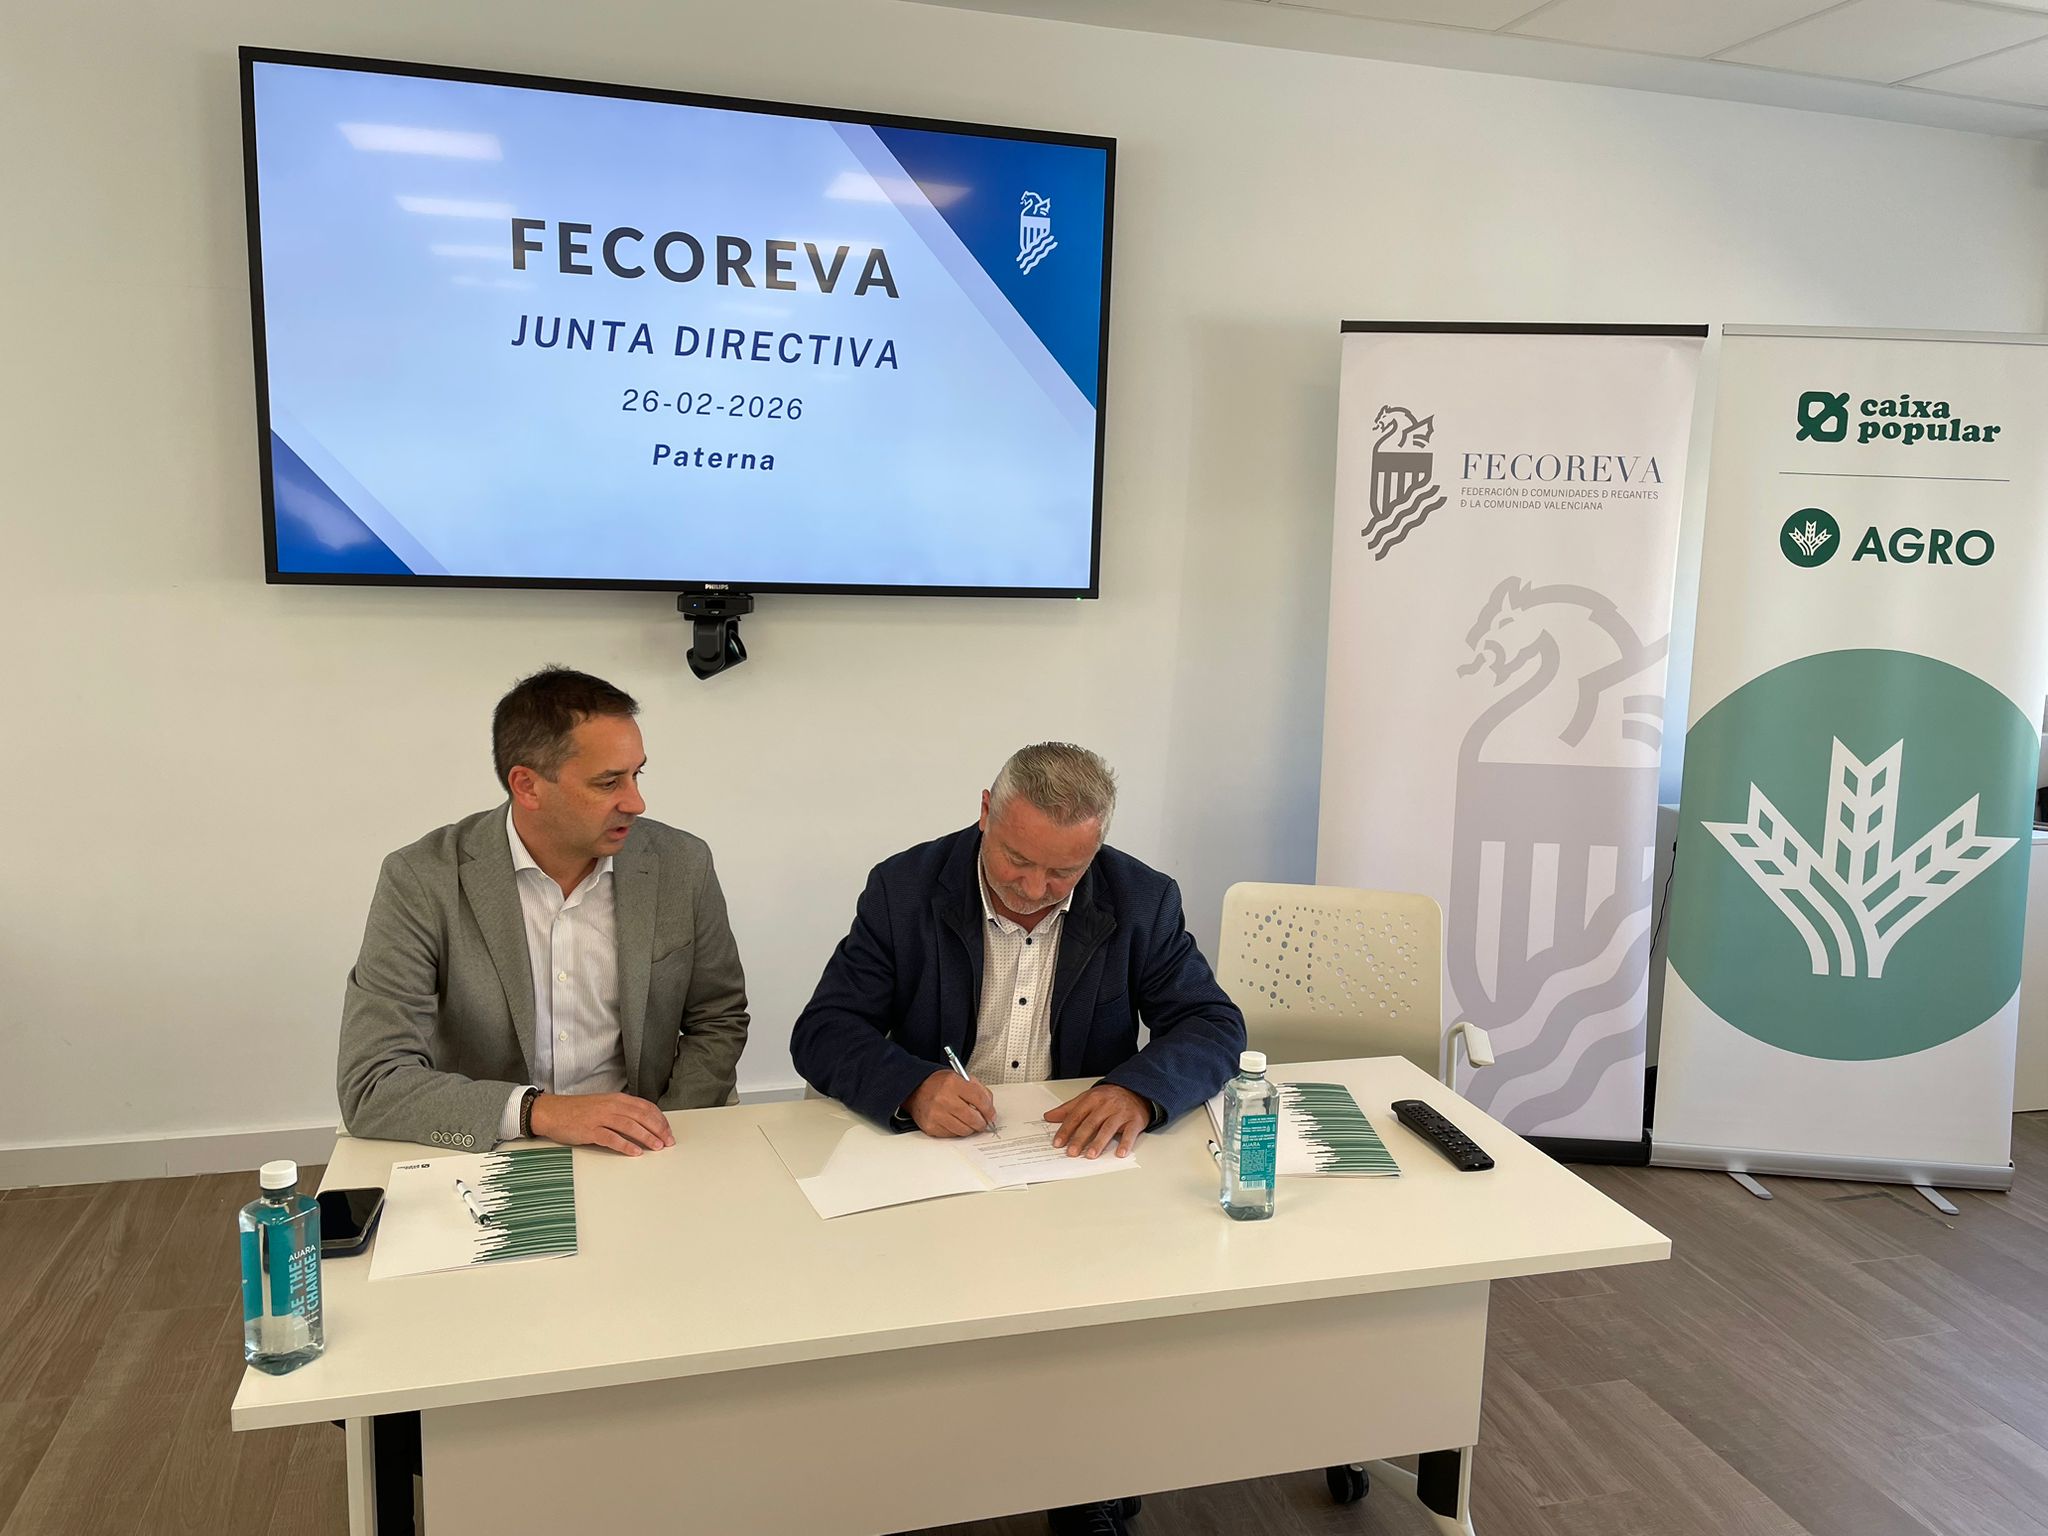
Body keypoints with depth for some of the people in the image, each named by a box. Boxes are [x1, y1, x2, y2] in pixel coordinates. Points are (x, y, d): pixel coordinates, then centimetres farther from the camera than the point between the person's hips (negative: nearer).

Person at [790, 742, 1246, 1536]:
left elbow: (1214, 1024, -4)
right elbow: (821, 1032, -8)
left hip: (1082, 1164, 1)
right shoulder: (903, 889, -6)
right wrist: (913, 1085, -29)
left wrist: (1140, 1086, -26)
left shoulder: (1141, 901, -3)